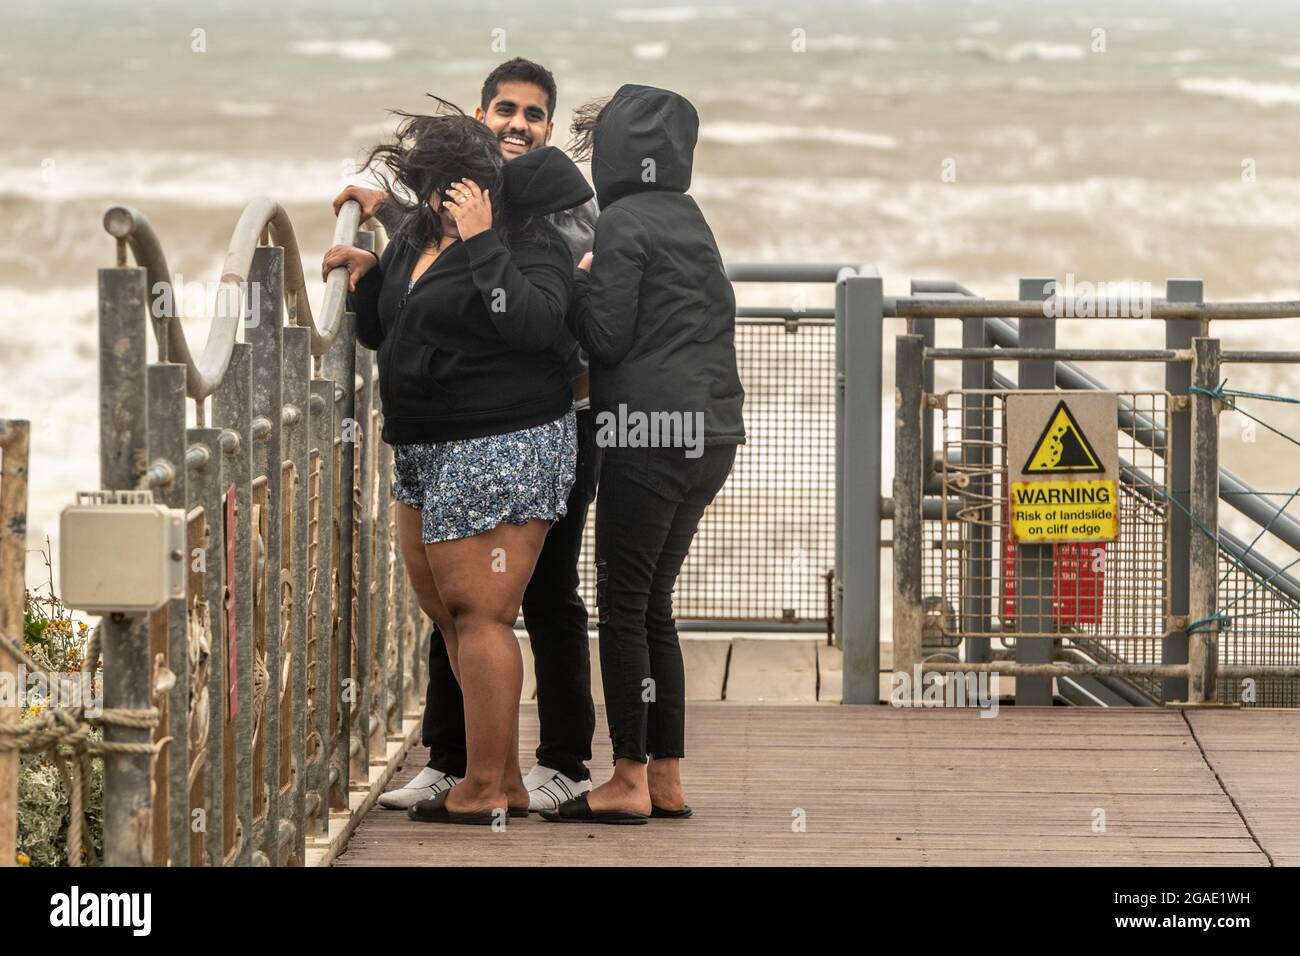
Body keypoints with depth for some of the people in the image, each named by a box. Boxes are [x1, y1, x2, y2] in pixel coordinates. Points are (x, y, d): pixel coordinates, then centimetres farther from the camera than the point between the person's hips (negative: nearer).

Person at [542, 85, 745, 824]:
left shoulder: (624, 224, -9)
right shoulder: (692, 222, 16)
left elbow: (606, 337, -12)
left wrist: (571, 283, 2)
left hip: (649, 436, -8)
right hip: (710, 434, 8)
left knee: (622, 605, -3)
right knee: (653, 604, 13)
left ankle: (629, 782, -3)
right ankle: (667, 778, 13)